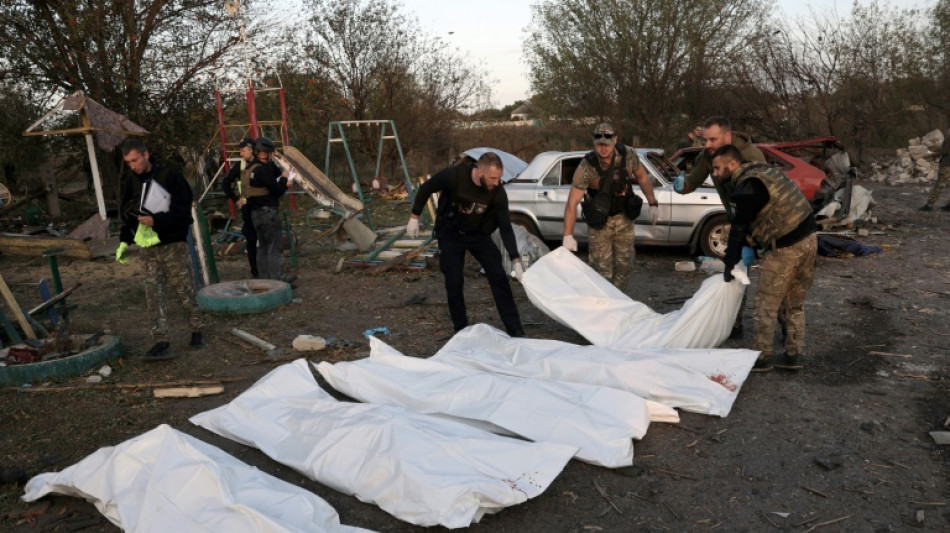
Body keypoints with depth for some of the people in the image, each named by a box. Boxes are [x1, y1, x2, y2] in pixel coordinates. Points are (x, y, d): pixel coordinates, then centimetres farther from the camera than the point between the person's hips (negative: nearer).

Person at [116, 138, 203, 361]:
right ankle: (161, 343, -3)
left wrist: (155, 220, -24)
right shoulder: (130, 181, 6)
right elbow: (126, 214, 16)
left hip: (173, 244, -4)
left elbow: (182, 211, -13)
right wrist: (124, 241, 5)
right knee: (153, 296, -3)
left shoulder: (170, 177, -11)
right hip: (148, 248, 4)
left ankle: (196, 332, 23)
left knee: (185, 292, 5)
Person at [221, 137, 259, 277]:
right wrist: (235, 200, 7)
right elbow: (225, 183, 13)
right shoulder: (239, 166, 4)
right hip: (247, 207, 2)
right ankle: (255, 271, 13)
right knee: (251, 240, 5)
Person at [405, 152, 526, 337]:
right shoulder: (454, 175, -28)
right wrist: (414, 217, -6)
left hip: (478, 234, 2)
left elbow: (506, 228, -17)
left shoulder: (498, 192, -22)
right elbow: (425, 189, -10)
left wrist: (516, 260, -21)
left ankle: (516, 331, 0)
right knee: (454, 282, -4)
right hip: (450, 234, -1)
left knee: (499, 277, -7)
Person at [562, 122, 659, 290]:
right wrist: (568, 236, -30)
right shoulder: (586, 167, -26)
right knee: (602, 267, -2)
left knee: (623, 264, 11)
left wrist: (653, 204, 6)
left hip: (623, 217, 4)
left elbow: (642, 177, 5)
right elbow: (572, 203, -26)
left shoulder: (628, 155, -15)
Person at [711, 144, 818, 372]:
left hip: (786, 247, -9)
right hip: (809, 238, 9)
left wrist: (729, 264, 2)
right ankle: (794, 355, 25)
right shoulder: (763, 171, 14)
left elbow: (739, 228, -8)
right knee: (794, 304, 18)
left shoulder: (747, 187, -14)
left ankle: (762, 358, 12)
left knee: (766, 305, 3)